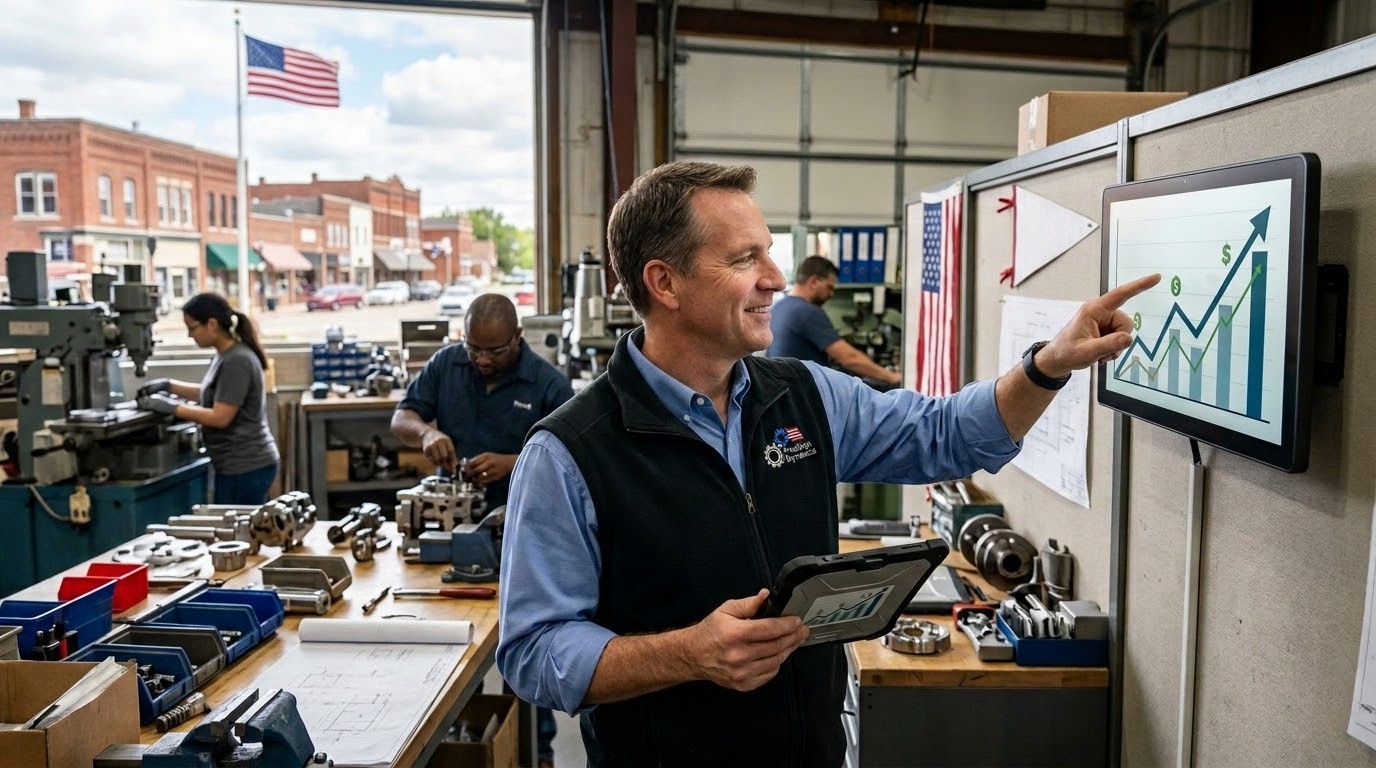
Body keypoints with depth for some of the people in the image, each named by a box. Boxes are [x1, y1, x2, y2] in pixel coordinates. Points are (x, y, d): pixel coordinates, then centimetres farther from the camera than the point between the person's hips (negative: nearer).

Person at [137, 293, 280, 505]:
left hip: (246, 467, -10)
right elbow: (212, 394, 26)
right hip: (240, 464, 10)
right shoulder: (225, 355, 11)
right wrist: (169, 386, 17)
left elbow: (220, 417, -21)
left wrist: (171, 407, -13)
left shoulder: (237, 361, -20)